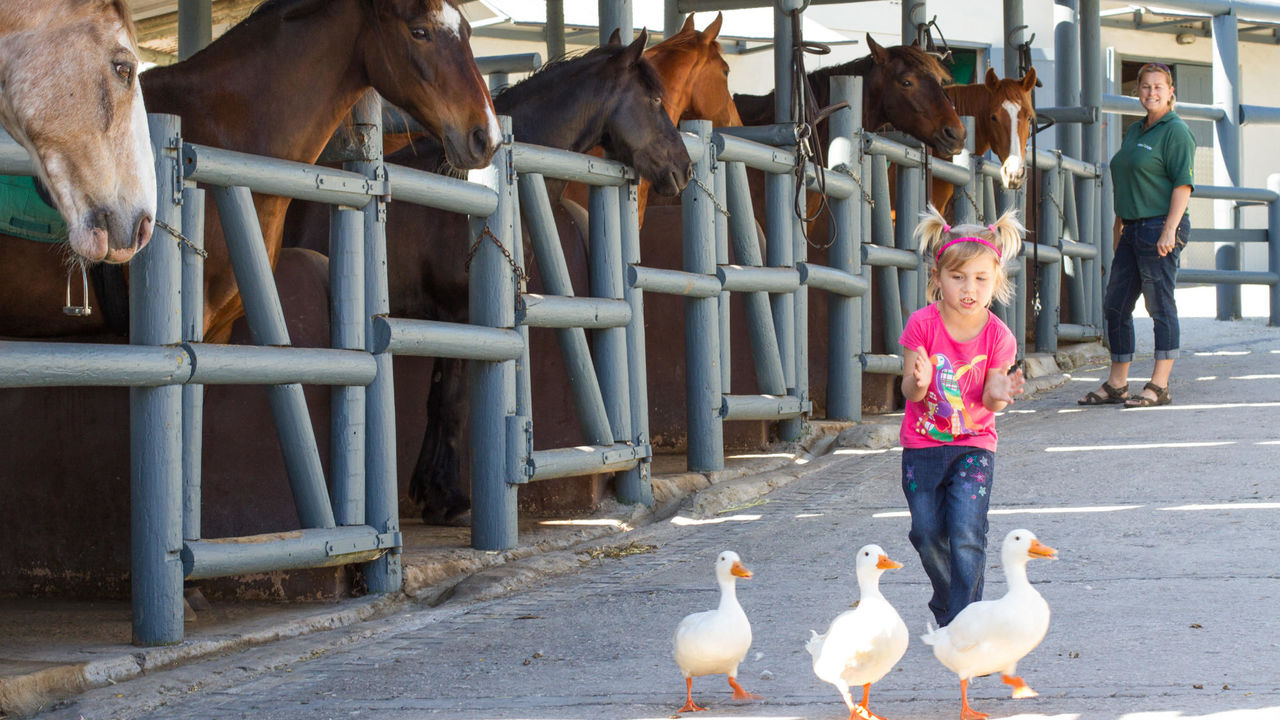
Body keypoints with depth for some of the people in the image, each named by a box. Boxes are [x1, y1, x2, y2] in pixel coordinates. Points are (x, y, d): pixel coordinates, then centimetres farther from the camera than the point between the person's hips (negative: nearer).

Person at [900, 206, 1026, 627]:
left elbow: (990, 403, -6)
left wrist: (998, 395, -29)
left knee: (966, 535, -14)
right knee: (928, 535, 3)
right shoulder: (923, 324, -11)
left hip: (973, 445, -1)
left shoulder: (997, 336, -9)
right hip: (922, 446, 1)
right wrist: (918, 382, -33)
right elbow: (909, 391, -10)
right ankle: (947, 603, 30)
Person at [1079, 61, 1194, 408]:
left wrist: (1170, 230, -21)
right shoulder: (1134, 131, 18)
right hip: (1132, 229, 9)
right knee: (1115, 306, 10)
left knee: (1160, 306, -5)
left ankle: (1159, 386, -1)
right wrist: (1119, 226, 20)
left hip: (1159, 227, -9)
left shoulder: (1175, 131, -8)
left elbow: (1183, 183, -15)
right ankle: (1116, 385, 18)